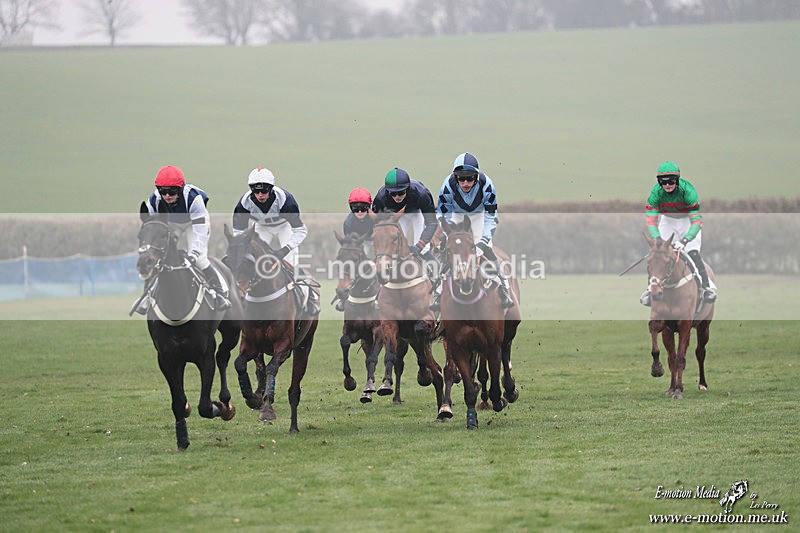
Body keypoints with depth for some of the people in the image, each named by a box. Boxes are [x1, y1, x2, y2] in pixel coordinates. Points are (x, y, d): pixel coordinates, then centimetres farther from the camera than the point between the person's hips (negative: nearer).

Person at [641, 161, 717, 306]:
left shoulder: (687, 190, -33)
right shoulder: (656, 192, -25)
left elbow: (697, 221, -35)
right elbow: (651, 220, -27)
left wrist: (685, 240, -49)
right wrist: (657, 238, -46)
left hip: (688, 220, -2)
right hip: (667, 221, 2)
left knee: (693, 253, -18)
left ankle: (707, 287, -7)